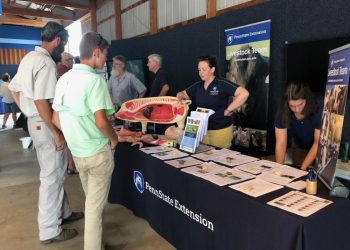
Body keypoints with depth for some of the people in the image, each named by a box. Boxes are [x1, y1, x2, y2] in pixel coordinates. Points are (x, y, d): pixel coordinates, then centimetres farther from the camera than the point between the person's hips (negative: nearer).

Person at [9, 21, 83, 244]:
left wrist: (29, 114, 18)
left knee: (57, 172, 20)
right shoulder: (46, 63, -19)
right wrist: (56, 133, -20)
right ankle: (50, 231, 14)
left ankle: (62, 213, 35)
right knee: (52, 176, 1)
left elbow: (14, 90, 18)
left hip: (35, 121, 10)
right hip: (45, 125, -10)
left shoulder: (29, 58, 12)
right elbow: (41, 101, -25)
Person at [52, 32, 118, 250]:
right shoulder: (95, 80, -20)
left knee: (91, 201, 26)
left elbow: (56, 119, 6)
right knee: (95, 206, 8)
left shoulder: (64, 79, 4)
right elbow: (101, 122, -27)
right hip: (98, 152, -8)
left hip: (77, 151, 8)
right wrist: (114, 139, -9)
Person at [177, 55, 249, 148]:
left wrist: (229, 110, -17)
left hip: (221, 130, -5)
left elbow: (244, 93, -20)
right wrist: (180, 96, -5)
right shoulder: (198, 86, 6)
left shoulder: (222, 84, -12)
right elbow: (183, 94, 19)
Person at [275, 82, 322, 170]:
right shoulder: (282, 113, -25)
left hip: (318, 150, -1)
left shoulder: (318, 113, -30)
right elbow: (281, 143, -25)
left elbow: (318, 143, -26)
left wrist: (303, 168, -32)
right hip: (298, 149, 2)